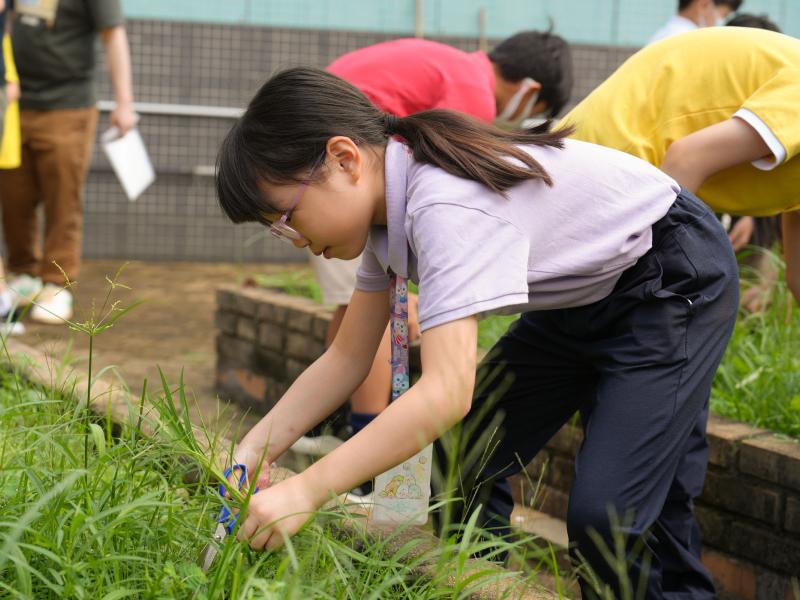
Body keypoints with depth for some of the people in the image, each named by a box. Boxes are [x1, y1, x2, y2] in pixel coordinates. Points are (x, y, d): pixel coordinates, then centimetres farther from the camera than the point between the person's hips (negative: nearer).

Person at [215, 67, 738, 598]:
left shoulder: (447, 204, -35)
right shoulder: (386, 201, -6)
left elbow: (447, 393, -41)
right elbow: (347, 359, 1)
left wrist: (305, 491, -41)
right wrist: (254, 450, -12)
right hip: (579, 295, 9)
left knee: (602, 512, -21)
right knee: (464, 472, 1)